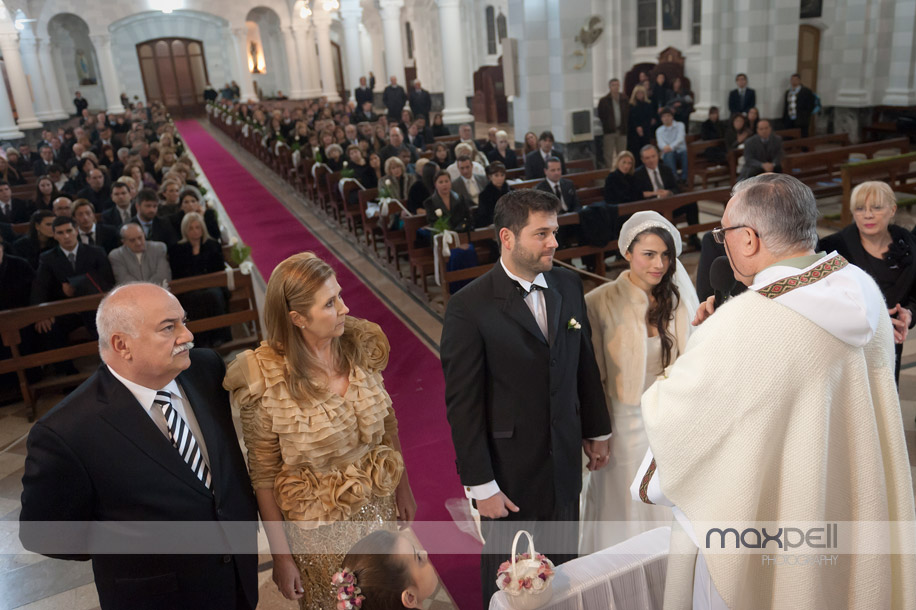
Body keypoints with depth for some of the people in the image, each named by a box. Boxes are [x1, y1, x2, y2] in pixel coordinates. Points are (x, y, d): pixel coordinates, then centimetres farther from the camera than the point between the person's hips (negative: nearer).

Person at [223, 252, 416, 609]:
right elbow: (264, 476, -12)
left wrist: (403, 488, 10)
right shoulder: (267, 380, -21)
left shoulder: (361, 345, -11)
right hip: (319, 529, -3)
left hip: (382, 505, 4)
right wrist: (281, 557, -7)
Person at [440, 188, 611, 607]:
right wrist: (480, 485, -13)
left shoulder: (568, 285, 0)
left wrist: (596, 431, 14)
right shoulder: (469, 307, -18)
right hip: (509, 472, -4)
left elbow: (585, 363, 10)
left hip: (565, 460, 5)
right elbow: (462, 404, -15)